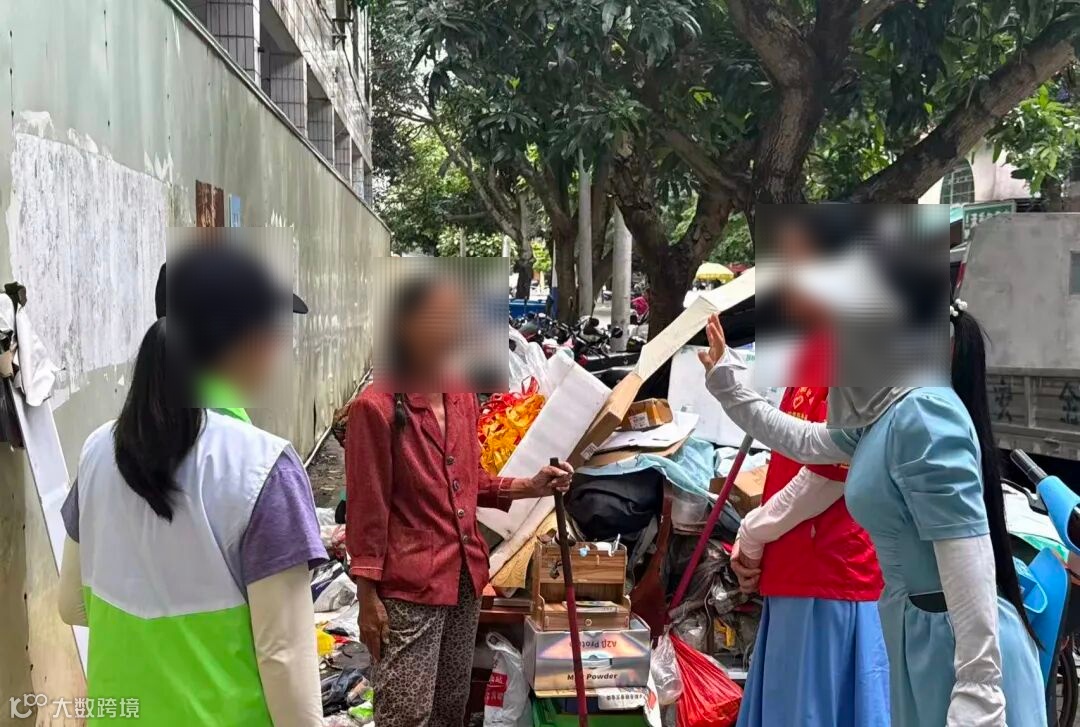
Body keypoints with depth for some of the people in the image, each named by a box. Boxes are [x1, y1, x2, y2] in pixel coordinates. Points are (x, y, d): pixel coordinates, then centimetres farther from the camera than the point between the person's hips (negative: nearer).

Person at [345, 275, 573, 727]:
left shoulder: (463, 398, 7)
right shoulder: (377, 407, -15)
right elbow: (367, 508, -13)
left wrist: (529, 487, 3)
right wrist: (367, 597, -12)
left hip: (465, 575, 8)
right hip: (408, 586, -7)